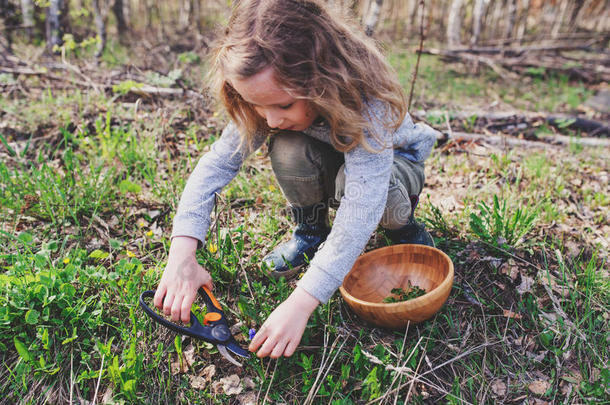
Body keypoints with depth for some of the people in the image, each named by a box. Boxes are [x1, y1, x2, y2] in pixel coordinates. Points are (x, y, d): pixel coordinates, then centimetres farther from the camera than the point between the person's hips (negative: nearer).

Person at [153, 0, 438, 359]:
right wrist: (182, 255, -40)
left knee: (355, 182, -39)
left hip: (392, 158, -3)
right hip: (331, 161, 3)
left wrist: (301, 303, -52)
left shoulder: (365, 98, -40)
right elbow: (218, 162, -28)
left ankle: (402, 223, -4)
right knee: (287, 149, -32)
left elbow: (362, 206, -47)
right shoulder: (273, 99, -26)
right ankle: (311, 230, -3)